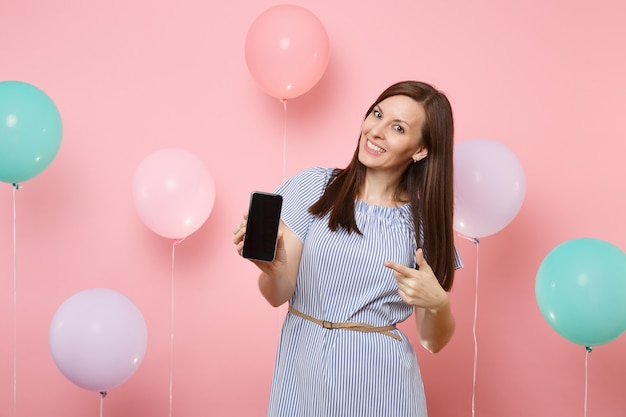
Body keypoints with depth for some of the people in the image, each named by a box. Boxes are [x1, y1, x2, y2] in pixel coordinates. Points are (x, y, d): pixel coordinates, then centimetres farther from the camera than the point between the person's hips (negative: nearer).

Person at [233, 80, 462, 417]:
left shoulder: (425, 221, -1)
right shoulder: (312, 187, -3)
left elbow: (434, 341, 2)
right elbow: (279, 295, -5)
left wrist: (438, 304, -19)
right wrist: (272, 267, -26)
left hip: (378, 385, 0)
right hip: (302, 373, 0)